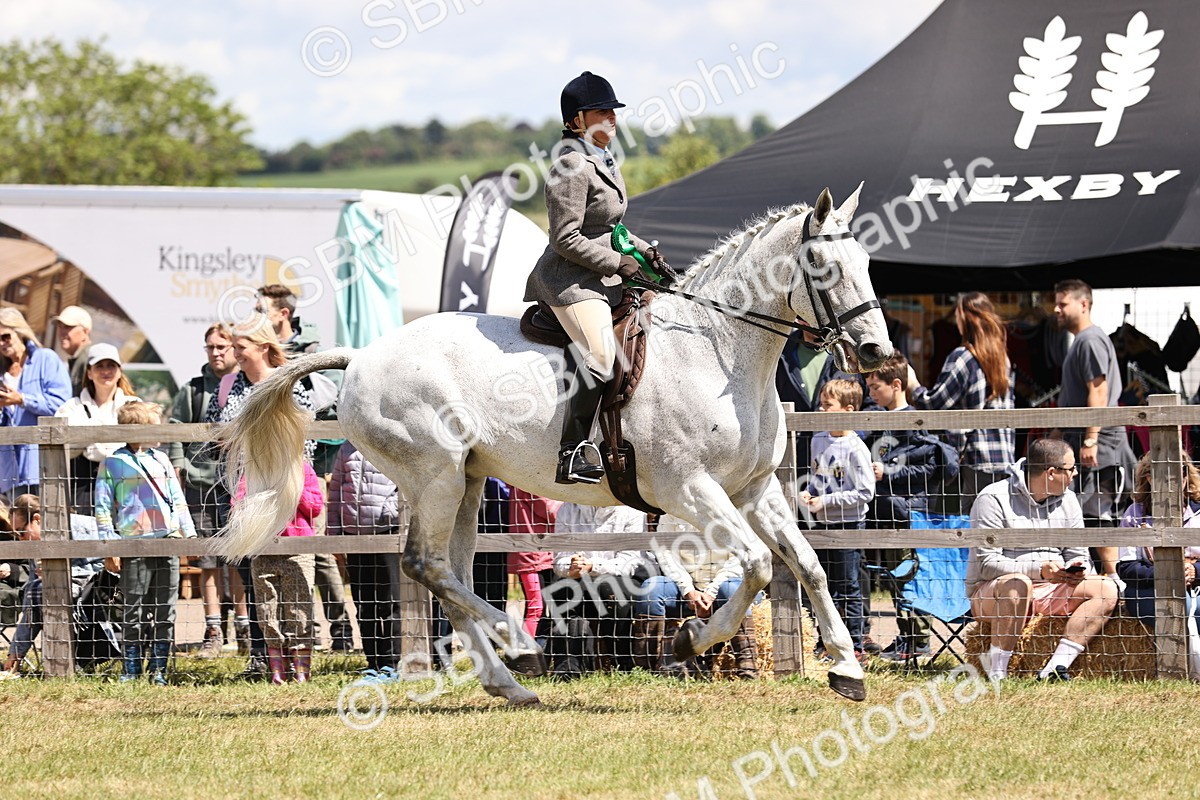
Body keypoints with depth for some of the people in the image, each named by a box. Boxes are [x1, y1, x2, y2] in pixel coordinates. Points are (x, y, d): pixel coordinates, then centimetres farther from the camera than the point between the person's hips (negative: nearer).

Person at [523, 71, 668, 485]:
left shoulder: (603, 162, 16)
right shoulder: (571, 167, -15)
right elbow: (566, 239, -19)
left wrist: (643, 251, 12)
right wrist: (616, 263, -15)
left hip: (600, 278, 11)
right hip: (570, 279, -11)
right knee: (600, 354, -28)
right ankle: (573, 453, -31)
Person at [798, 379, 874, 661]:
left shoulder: (855, 449, -14)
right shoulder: (818, 441, 8)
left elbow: (865, 493, -17)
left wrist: (826, 501, -18)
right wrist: (808, 495, -1)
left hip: (849, 524, -7)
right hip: (823, 524, 7)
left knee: (848, 587, -3)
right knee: (823, 587, 14)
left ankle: (855, 645, 3)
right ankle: (824, 643, 24)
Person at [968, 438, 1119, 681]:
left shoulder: (1068, 500, 11)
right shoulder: (993, 499, -10)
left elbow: (1078, 556, 11)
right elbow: (987, 563, -17)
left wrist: (1076, 570, -15)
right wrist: (1038, 570, -29)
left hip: (1050, 592, 6)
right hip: (989, 591, -6)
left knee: (1106, 589, -15)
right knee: (1018, 584, -40)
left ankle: (1054, 668, -28)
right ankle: (996, 674, -33)